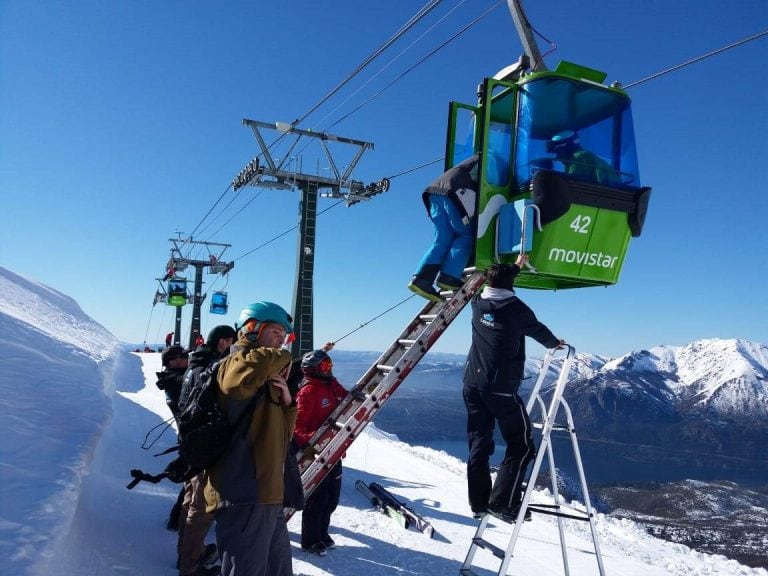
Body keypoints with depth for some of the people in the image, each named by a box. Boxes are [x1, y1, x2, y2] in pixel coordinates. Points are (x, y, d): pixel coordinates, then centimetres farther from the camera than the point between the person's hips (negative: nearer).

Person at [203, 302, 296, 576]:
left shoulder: (266, 380, 20)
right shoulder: (237, 364, -8)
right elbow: (273, 360, -34)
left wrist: (286, 402, 5)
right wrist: (283, 358, -10)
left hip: (267, 496, 10)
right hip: (244, 496, -10)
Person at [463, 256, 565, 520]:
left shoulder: (478, 303, 4)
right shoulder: (517, 309, -10)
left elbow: (496, 284, 27)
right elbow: (538, 330, 8)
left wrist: (515, 266, 41)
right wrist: (555, 343, 30)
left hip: (473, 383, 6)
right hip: (501, 387, -6)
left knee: (479, 443, 11)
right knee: (521, 444, 6)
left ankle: (478, 503, 14)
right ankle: (503, 502, 0)